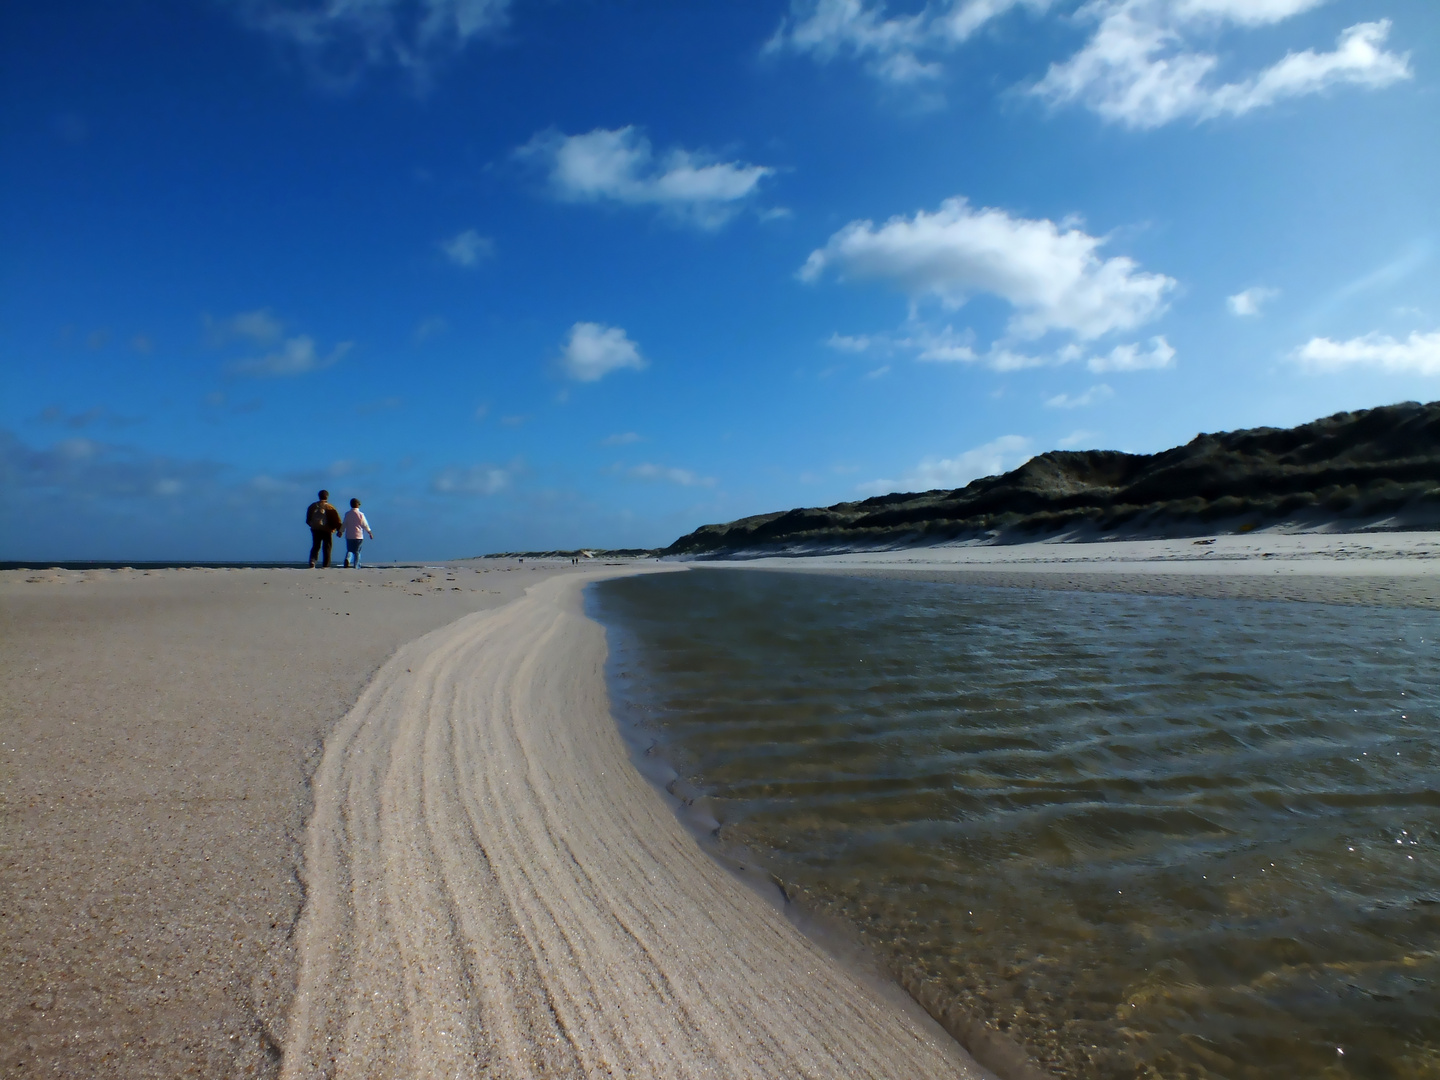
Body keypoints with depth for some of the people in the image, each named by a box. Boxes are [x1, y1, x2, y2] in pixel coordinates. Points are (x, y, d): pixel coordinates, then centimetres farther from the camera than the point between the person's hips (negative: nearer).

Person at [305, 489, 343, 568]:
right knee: (327, 547, 4)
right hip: (327, 530, -3)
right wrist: (339, 530, 1)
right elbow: (336, 520, -6)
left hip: (315, 529, 3)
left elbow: (308, 520, 11)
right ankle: (326, 565, 2)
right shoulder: (329, 507, -6)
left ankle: (312, 561, -9)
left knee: (315, 546, 12)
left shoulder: (312, 506, 5)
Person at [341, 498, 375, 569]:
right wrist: (370, 533, 9)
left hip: (349, 536, 2)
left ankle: (347, 559, -17)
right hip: (358, 536, -2)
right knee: (357, 551, 5)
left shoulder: (347, 514, 2)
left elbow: (344, 524, 7)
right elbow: (365, 525, -2)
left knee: (349, 550, 12)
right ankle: (356, 566, 3)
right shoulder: (361, 514, -6)